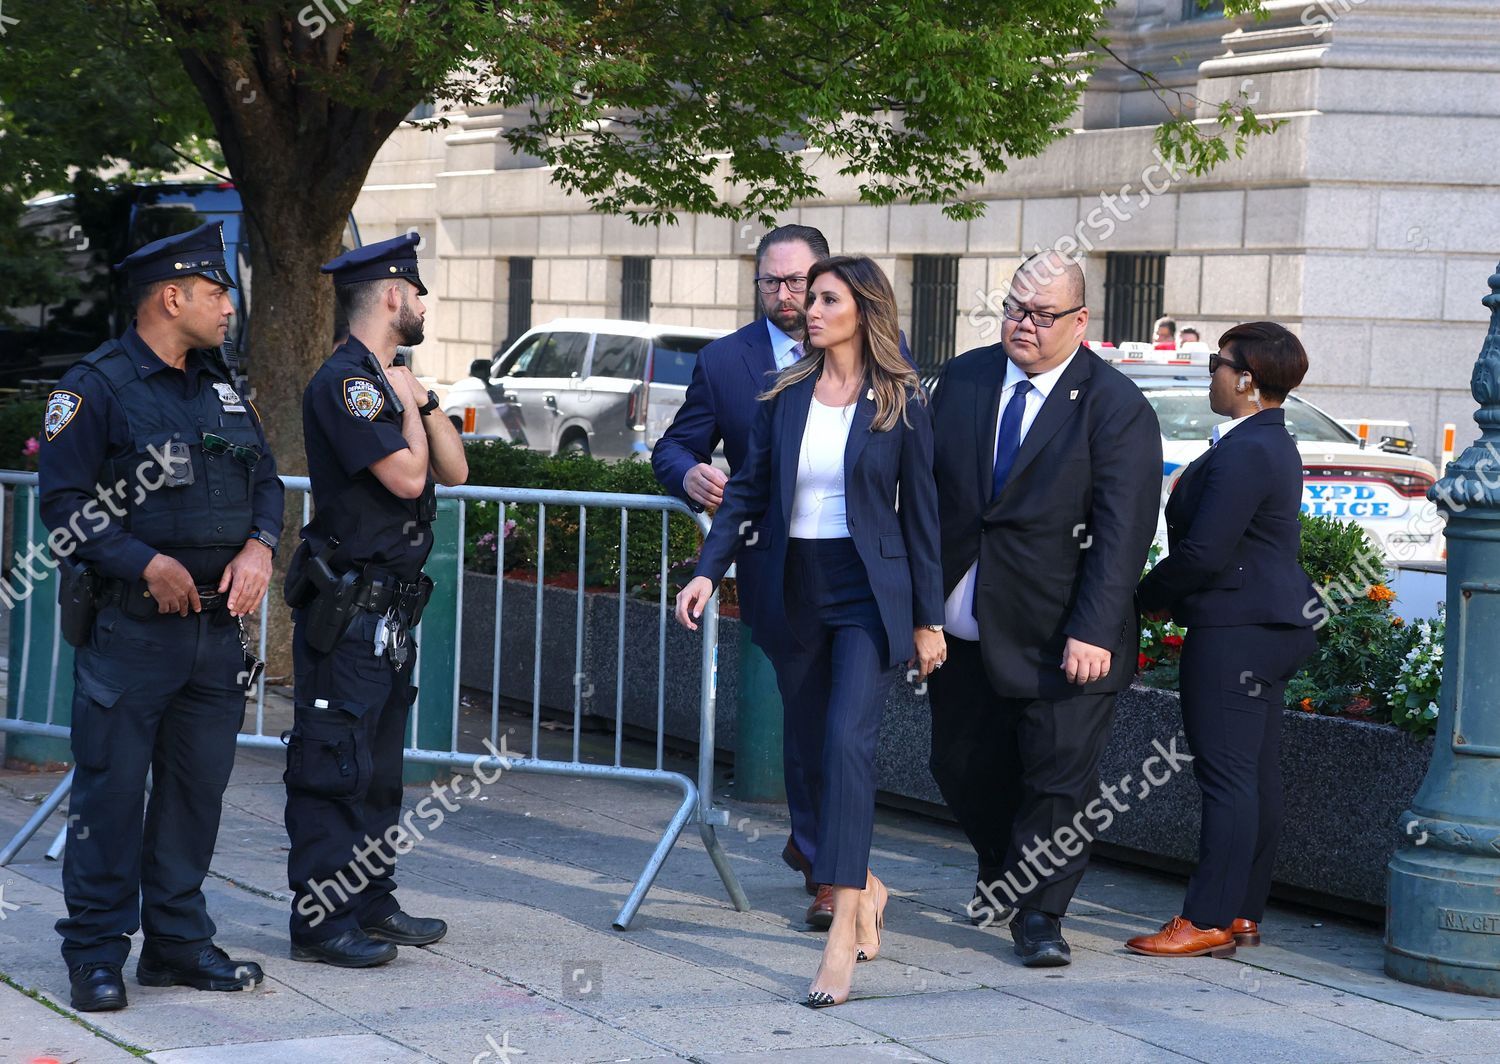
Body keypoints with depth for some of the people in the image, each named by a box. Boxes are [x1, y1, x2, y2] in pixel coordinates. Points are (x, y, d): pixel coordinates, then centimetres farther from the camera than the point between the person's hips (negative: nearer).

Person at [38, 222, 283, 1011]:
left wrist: (259, 546, -1)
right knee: (111, 789, -3)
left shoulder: (222, 388, 15)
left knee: (198, 787, 10)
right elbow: (63, 503, -11)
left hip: (215, 624, 7)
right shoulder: (97, 388, -7)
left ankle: (178, 942, 21)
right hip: (128, 627, -7)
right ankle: (96, 955, 6)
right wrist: (148, 565, -18)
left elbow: (265, 479, 19)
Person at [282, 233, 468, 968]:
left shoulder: (389, 381, 17)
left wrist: (425, 402, 1)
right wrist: (408, 402, -5)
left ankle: (372, 903, 22)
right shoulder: (344, 382, -14)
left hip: (391, 605, 10)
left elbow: (453, 470, 14)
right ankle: (321, 918, -3)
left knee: (379, 763, 15)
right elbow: (406, 476, -20)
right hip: (346, 607, -10)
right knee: (334, 763, -7)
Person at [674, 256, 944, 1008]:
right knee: (815, 751, 11)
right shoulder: (784, 397, 6)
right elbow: (748, 492, 8)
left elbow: (919, 512, 1)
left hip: (868, 592, -4)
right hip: (793, 592, 4)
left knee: (848, 741, -19)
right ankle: (863, 887, 34)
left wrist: (928, 618, 1)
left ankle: (842, 936, -21)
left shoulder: (900, 403, -2)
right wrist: (708, 571, -5)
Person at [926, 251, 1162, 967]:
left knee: (1060, 774, -3)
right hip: (964, 627, 5)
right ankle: (1001, 871, 40)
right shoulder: (962, 378, 6)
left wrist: (1093, 632, -20)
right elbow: (927, 486, 11)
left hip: (1059, 634, -5)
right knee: (961, 766, 15)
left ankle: (1040, 913, 11)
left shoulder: (1116, 407, -9)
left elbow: (1122, 531, -13)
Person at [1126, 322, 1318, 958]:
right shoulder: (1272, 443, 15)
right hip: (1267, 625, 11)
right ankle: (1244, 913, 17)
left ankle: (1209, 921, -6)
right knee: (1257, 775, 11)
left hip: (1232, 633, -11)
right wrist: (1172, 594, 10)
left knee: (1228, 775, -8)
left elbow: (1203, 552, -22)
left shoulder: (1243, 453, -18)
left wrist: (1150, 594, -5)